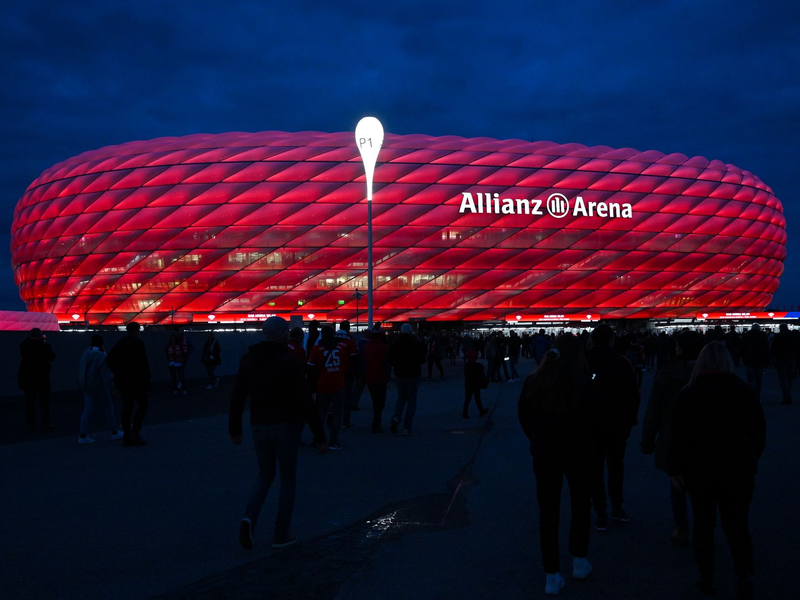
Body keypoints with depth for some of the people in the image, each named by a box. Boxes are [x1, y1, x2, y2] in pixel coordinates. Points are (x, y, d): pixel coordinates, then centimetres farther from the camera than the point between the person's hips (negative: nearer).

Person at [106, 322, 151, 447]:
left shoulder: (119, 344, 7)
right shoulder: (138, 344, -11)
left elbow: (109, 360, 12)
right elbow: (144, 365, -16)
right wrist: (146, 383, -13)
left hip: (122, 381, 6)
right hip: (136, 380, -6)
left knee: (127, 407, 10)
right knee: (142, 405, 5)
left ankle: (126, 436, 10)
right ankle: (135, 432, -8)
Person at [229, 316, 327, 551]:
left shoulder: (248, 359, 3)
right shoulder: (289, 360, -12)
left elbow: (237, 397, 6)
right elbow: (305, 401, -15)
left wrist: (234, 429, 17)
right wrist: (319, 435, -11)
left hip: (259, 426, 4)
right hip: (286, 426, -4)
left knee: (265, 475, 20)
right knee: (288, 479, 11)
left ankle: (250, 517, -4)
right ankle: (282, 535, 13)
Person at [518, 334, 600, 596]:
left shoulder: (534, 381, -6)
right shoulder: (583, 381, -15)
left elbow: (523, 416, 2)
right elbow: (594, 414, -6)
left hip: (544, 452, 2)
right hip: (578, 451, -1)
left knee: (548, 510, 8)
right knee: (581, 505, 20)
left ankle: (552, 576, 10)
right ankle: (580, 562, 30)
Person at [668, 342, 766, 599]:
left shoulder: (688, 394, -5)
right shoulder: (745, 391, -1)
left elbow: (679, 436, -6)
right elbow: (759, 431, 5)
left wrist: (675, 469, 3)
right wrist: (751, 459, 19)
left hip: (700, 469, -1)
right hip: (738, 469, 1)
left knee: (703, 523, 12)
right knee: (737, 524, 8)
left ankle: (707, 579, 17)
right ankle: (745, 574, -9)